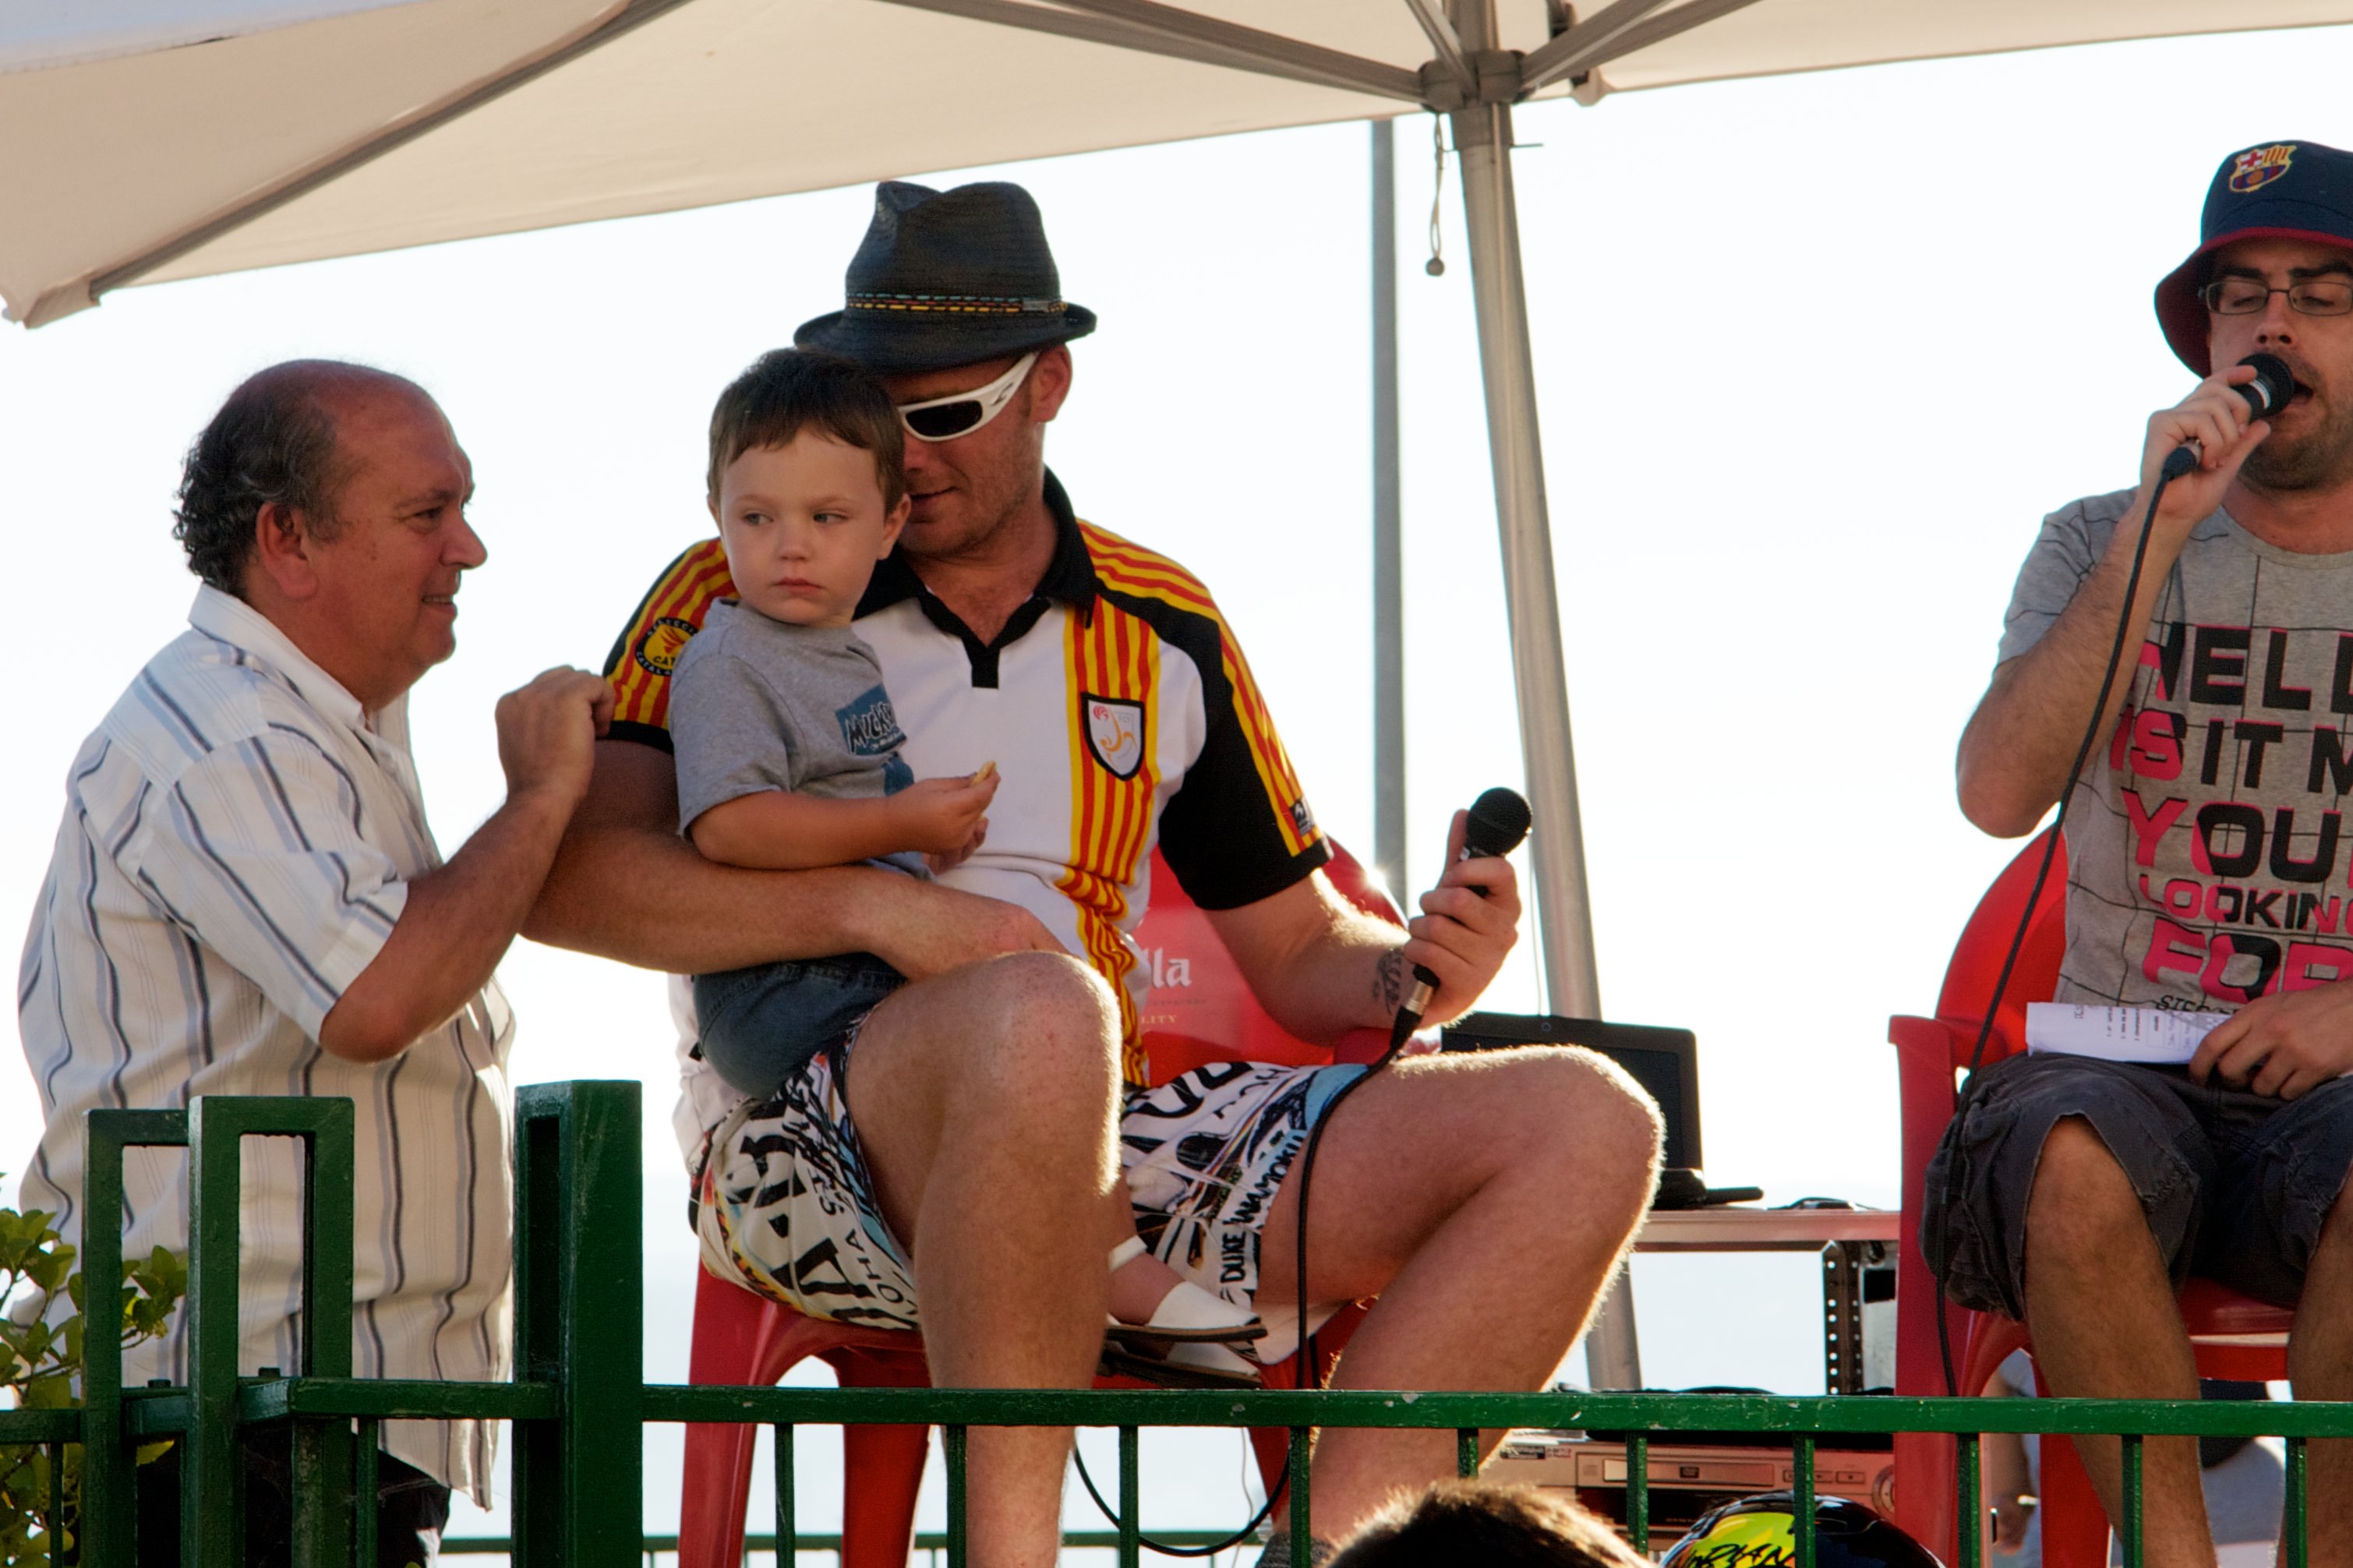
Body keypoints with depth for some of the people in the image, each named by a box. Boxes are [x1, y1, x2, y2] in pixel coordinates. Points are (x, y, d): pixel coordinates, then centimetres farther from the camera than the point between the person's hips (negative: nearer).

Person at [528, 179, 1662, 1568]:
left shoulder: (1165, 630, 19)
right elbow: (565, 879, -9)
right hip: (806, 1139, -5)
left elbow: (1300, 955, 21)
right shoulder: (738, 601, 6)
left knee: (1586, 1127, -12)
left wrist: (1415, 970, -3)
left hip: (1103, 1147, 5)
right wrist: (876, 906, -19)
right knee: (1041, 1019, -42)